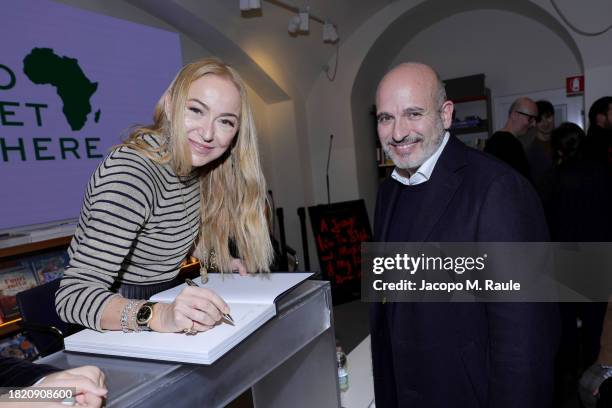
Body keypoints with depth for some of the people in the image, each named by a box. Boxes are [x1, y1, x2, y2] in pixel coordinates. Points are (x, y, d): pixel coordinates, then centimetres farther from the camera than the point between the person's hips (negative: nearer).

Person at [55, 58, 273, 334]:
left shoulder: (193, 161, -4)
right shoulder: (130, 174, -27)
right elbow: (72, 295, -31)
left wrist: (216, 259, 1)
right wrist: (158, 316, -45)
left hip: (163, 297, 7)